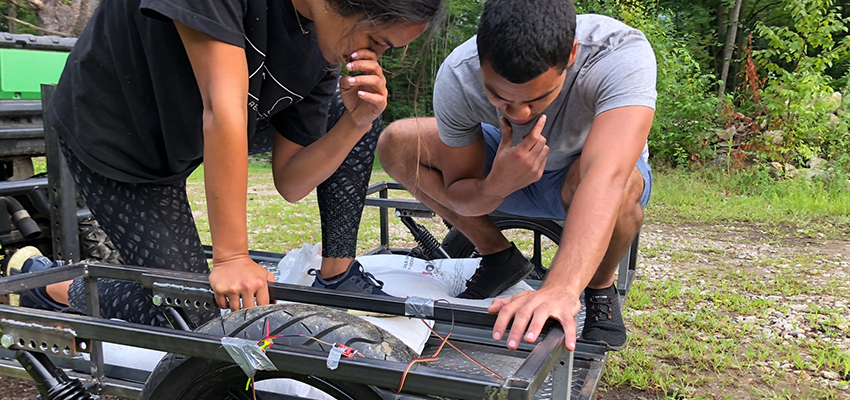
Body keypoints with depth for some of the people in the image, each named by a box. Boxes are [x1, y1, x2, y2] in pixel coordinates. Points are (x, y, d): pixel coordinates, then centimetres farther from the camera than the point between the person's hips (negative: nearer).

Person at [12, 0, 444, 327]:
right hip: (111, 133, -6)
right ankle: (43, 282, 12)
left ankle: (336, 270, 8)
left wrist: (357, 122, -25)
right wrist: (230, 257, -37)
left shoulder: (327, 52, -14)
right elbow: (224, 107, -39)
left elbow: (289, 183, -10)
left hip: (188, 136, 6)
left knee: (350, 108, -4)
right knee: (190, 315, -12)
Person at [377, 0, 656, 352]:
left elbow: (604, 176, -52)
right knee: (397, 143, -14)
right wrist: (497, 185, -41)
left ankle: (600, 288, -6)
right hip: (511, 164, 3)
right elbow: (457, 196, -17)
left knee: (608, 181, -40)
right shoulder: (457, 77, -28)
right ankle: (499, 257, 2)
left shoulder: (623, 54, -36)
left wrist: (560, 288, -65)